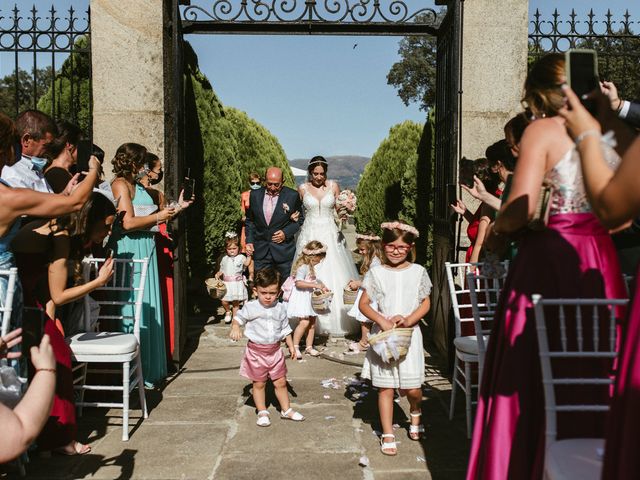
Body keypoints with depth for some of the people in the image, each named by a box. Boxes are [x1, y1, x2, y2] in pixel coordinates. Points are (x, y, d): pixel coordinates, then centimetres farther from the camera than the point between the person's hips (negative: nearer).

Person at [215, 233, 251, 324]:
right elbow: (222, 270, 15)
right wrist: (218, 274, -3)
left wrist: (249, 255, -23)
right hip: (226, 283, 2)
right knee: (224, 301, -5)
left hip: (237, 283, -2)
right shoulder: (224, 259, 10)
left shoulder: (241, 257, 1)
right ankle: (228, 312, 25)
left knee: (236, 302, 2)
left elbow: (246, 263, -12)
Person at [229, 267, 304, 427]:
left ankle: (286, 410, 28)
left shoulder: (280, 308, 0)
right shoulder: (251, 307, -11)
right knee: (259, 384, 10)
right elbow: (239, 318, -6)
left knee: (281, 382, 12)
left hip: (275, 350, 3)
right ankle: (262, 412, 25)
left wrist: (291, 346, 11)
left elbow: (285, 329, 10)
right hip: (256, 351, -3)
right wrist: (235, 327, -28)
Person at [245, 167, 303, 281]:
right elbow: (249, 220, 12)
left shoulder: (292, 196, -5)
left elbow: (299, 219, 5)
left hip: (284, 251, -2)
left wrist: (286, 233, -10)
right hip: (260, 251, 2)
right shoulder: (255, 195, 2)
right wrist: (249, 241, 1)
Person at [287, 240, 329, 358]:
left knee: (312, 322, 12)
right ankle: (295, 347, -9)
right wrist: (315, 285, -31)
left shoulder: (311, 267, 14)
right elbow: (299, 283, -30)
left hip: (309, 298, 10)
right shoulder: (303, 267, -17)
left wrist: (321, 286, 15)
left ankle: (309, 347, 23)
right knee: (304, 322, -18)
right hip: (301, 298, -10)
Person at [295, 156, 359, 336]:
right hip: (309, 236, 0)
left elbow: (339, 210, 8)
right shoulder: (303, 189, 2)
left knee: (334, 277, -1)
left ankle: (337, 320, 10)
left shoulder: (334, 186, 3)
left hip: (330, 236, 0)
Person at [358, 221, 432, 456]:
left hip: (409, 334, 0)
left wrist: (409, 319, -14)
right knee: (385, 388, 5)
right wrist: (382, 321, -14)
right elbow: (363, 304, 1)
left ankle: (415, 415, 34)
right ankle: (388, 434, 18)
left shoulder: (418, 272, 2)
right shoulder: (376, 273, -1)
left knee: (413, 388, 0)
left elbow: (426, 303, 3)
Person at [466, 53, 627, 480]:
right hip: (600, 259, 7)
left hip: (549, 258, -6)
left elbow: (523, 207, -16)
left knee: (534, 372, 2)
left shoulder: (543, 131, -6)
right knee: (595, 367, 14)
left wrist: (497, 234, 1)